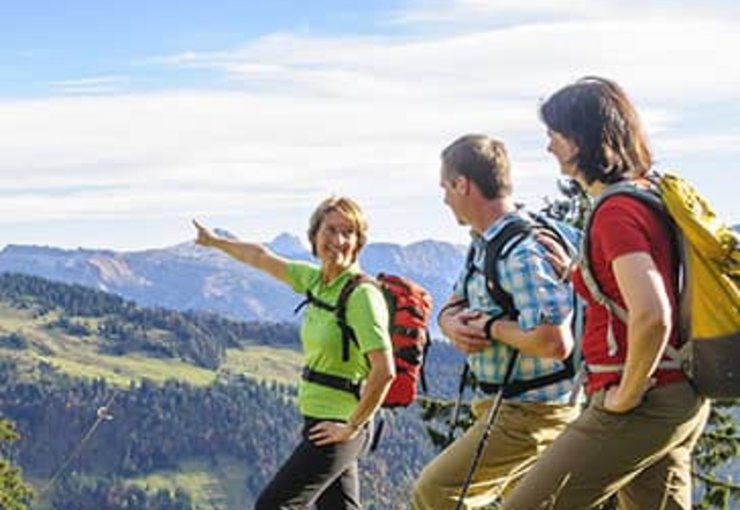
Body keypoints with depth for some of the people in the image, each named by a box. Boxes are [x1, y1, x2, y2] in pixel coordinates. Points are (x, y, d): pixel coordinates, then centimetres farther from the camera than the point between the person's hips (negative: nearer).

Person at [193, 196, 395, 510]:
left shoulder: (361, 295, -18)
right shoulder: (317, 280, 6)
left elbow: (384, 371, -25)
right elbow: (263, 258, 21)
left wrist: (351, 427, -17)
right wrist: (216, 242, 34)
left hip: (334, 429, -8)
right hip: (322, 423, 8)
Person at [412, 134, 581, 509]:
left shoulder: (522, 253, -25)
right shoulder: (483, 244, 8)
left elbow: (554, 342, -34)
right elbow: (451, 308, 15)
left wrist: (491, 327, -19)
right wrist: (455, 326, -9)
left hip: (529, 414, -10)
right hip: (511, 406, 10)